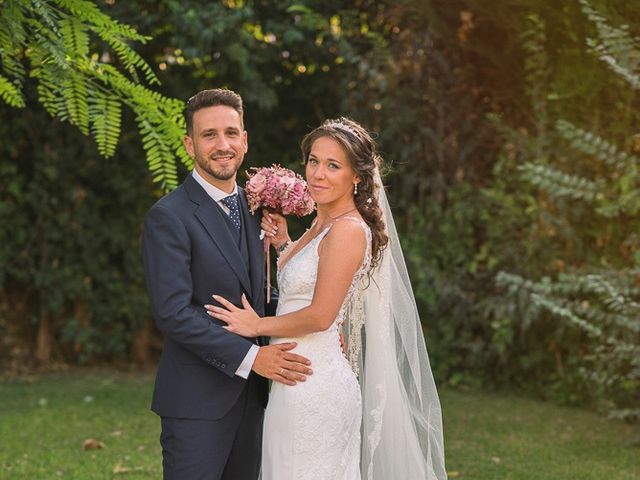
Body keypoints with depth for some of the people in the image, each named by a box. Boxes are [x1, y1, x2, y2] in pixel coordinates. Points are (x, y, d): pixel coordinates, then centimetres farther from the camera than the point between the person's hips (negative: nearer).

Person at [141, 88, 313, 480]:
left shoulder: (252, 207, 11)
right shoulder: (168, 217, -12)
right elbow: (174, 313, -19)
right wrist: (251, 357, -20)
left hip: (251, 394, 7)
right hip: (197, 400, -7)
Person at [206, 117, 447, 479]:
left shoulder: (348, 230, -17)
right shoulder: (322, 225, 12)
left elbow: (320, 316, -20)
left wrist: (258, 325, -8)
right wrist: (283, 244, 9)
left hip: (316, 384, -9)